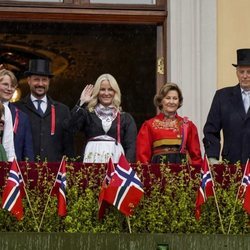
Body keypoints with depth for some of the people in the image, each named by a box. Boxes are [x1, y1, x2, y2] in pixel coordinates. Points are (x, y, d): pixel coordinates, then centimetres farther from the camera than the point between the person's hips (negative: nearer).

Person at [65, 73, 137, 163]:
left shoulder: (125, 118, 14)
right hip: (92, 160, 0)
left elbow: (131, 146, 6)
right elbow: (71, 127, -6)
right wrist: (81, 103, -1)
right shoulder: (87, 114, 13)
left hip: (116, 161, 0)